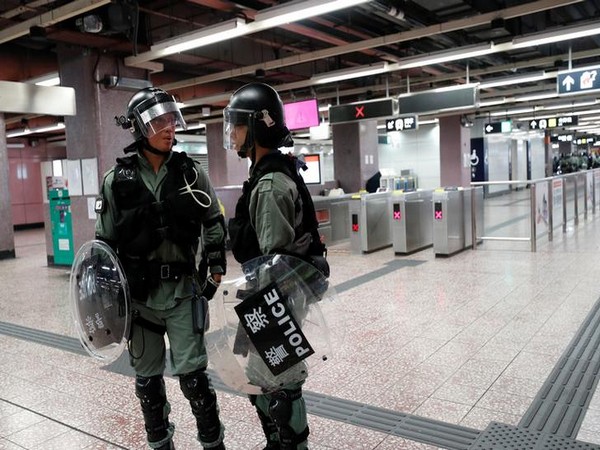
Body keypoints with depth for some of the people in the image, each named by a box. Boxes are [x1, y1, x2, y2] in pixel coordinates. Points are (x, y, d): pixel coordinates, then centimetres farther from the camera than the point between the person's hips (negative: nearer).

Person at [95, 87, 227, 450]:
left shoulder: (191, 172, -1)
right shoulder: (118, 179, -2)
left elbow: (214, 224, 7)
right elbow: (105, 240, 4)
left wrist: (217, 268, 2)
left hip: (184, 291, -1)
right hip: (139, 294, 2)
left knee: (193, 374, 2)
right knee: (147, 377, 14)